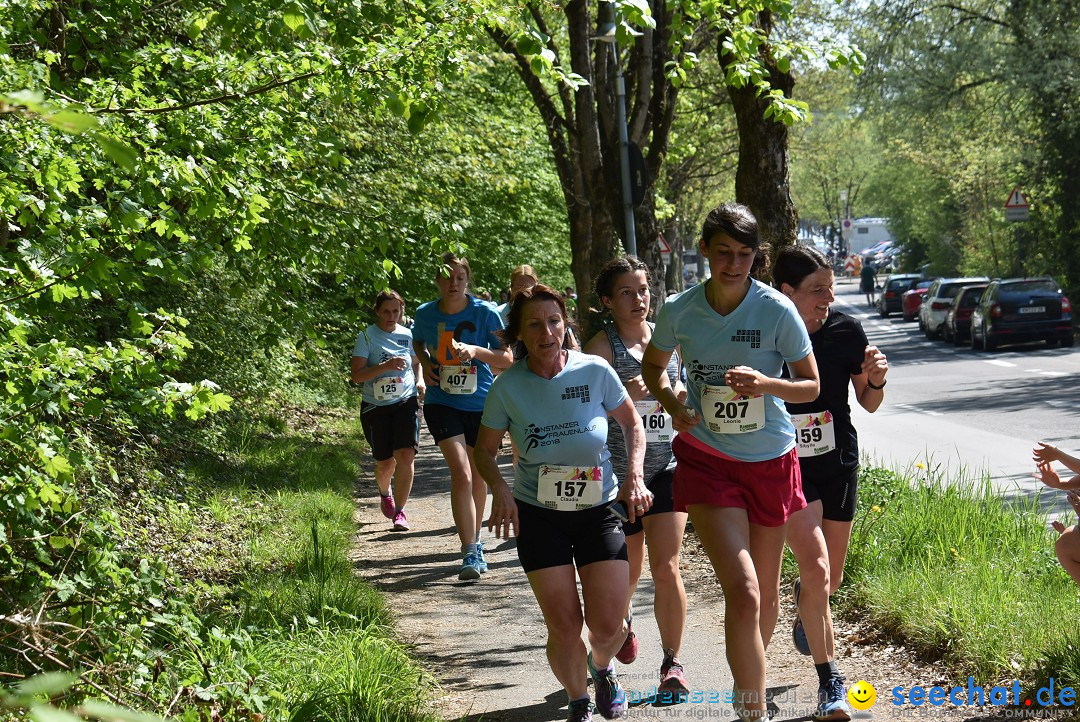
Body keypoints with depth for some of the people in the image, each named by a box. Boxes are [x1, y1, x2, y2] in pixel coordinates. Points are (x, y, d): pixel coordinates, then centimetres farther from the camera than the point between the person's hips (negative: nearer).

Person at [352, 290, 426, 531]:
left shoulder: (408, 335, 6)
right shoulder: (367, 337, -5)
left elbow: (417, 363, 24)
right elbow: (356, 375, -11)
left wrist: (420, 381, 3)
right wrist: (386, 366, -24)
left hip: (406, 403, 2)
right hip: (376, 406, -2)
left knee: (405, 455, -15)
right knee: (385, 462, 5)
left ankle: (399, 511, -7)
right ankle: (384, 494, 39)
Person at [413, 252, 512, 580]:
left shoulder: (485, 313, -9)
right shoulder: (425, 314, -2)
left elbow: (506, 358, -10)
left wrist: (475, 350, -26)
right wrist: (425, 363, 1)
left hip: (481, 404, 1)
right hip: (442, 402, -1)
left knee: (478, 476, 14)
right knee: (461, 472, -17)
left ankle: (476, 540, 36)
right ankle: (470, 553, -19)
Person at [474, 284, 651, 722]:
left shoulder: (594, 371, -11)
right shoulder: (508, 386, -10)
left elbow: (632, 424, 5)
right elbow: (485, 449, 2)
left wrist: (635, 477, -9)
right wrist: (500, 489, -17)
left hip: (599, 509, 0)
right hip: (538, 515, 0)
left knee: (607, 626, -5)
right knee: (564, 628, -4)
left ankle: (602, 667, 33)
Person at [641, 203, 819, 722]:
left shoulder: (776, 311, -11)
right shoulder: (679, 312, -7)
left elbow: (811, 387, -4)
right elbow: (653, 366, 13)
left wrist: (766, 385, -24)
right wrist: (670, 403, -8)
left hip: (771, 459, 1)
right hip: (706, 460, -1)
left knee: (766, 589, 15)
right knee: (742, 591, -16)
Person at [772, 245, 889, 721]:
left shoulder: (846, 331, -8)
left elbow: (869, 405, 3)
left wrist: (875, 379, -16)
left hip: (838, 465, 3)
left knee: (831, 578, 13)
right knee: (816, 569, -16)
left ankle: (804, 607, 51)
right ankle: (829, 682, -1)